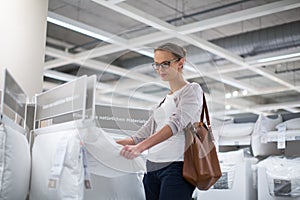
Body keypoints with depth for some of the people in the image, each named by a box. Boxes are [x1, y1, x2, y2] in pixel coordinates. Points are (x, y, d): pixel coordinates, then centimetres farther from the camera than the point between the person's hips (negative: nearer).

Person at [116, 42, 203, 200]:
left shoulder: (192, 90, 2)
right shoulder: (164, 100, 24)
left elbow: (177, 123, -16)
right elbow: (142, 135, 20)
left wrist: (140, 147, -29)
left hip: (176, 165, -7)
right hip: (152, 168, 7)